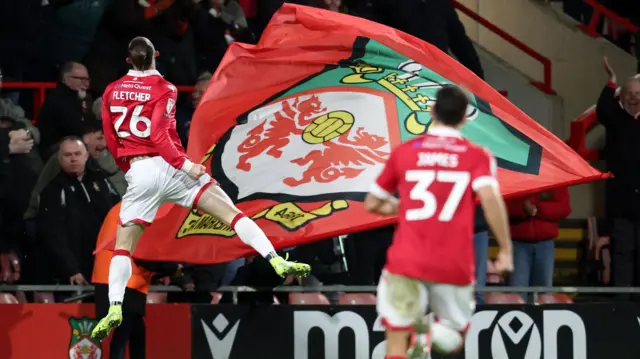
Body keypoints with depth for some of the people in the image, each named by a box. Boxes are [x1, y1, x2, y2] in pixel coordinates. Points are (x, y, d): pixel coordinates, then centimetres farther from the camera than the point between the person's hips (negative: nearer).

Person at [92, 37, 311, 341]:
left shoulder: (111, 92, 9)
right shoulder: (163, 89, -3)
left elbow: (111, 141, 14)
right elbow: (158, 136, -15)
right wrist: (186, 165, -14)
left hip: (137, 174, 3)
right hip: (166, 166, -3)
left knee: (124, 245, 9)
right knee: (229, 212, -3)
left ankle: (114, 309, -8)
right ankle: (276, 261, -17)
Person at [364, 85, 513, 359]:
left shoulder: (404, 152, 9)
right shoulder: (477, 157, 3)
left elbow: (372, 204, 17)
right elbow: (490, 197, -15)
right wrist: (505, 248, -10)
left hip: (407, 261, 0)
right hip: (454, 265, 0)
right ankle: (441, 331, -17)